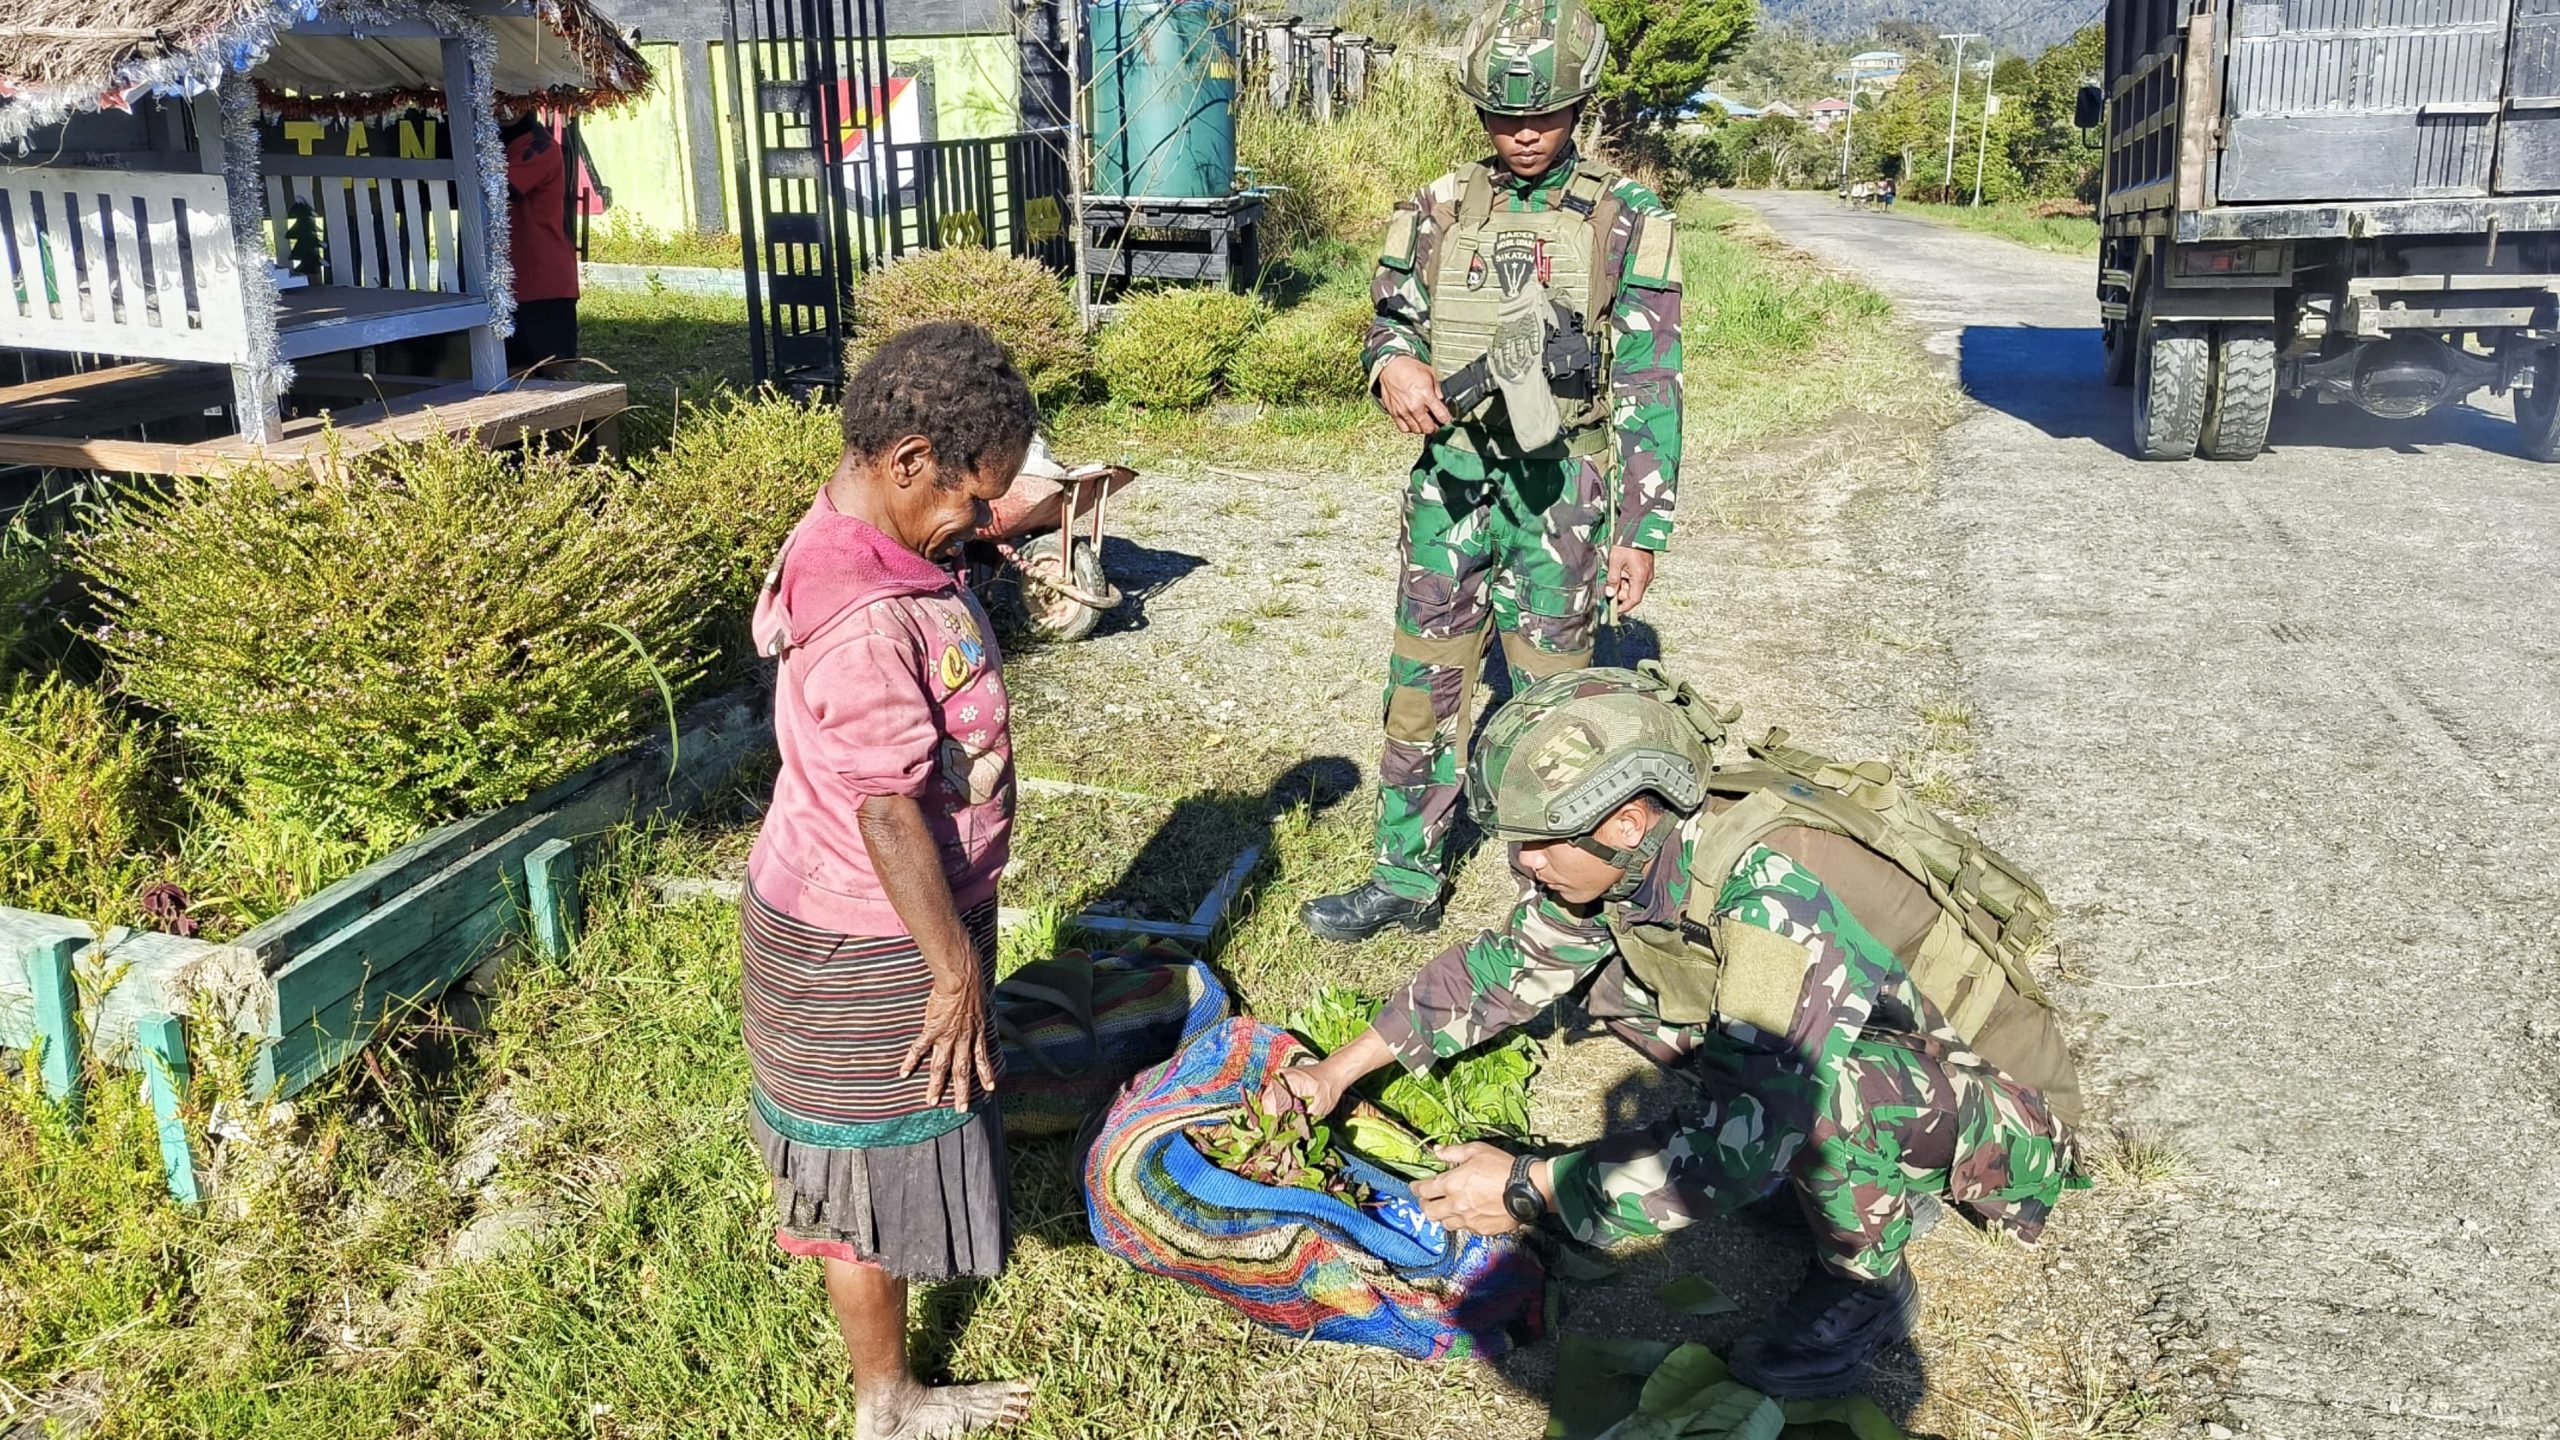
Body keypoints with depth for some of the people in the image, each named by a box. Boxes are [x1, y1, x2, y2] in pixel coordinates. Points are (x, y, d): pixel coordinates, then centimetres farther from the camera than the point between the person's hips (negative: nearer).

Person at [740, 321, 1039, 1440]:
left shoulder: (854, 544, -1)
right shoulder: (865, 617, -34)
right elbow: (889, 812, -29)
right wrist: (955, 969, -20)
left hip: (837, 910, 9)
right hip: (868, 941, -9)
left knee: (854, 1131, 33)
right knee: (881, 1159, 9)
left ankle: (804, 1213, 61)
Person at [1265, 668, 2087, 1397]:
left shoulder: (1775, 893, -37)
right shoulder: (1632, 856, -12)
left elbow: (1757, 1129, -39)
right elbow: (1505, 966, 1)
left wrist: (1529, 1191, -33)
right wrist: (1339, 1070, -2)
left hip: (1989, 1119, -7)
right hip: (1890, 1035, 8)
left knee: (1828, 1084, -38)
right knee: (1616, 979, 0)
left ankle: (1867, 1281, -6)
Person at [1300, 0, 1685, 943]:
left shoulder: (1626, 221, -3)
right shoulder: (1438, 210, 6)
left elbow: (1649, 390, -3)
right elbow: (1391, 320, 14)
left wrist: (1642, 528, -6)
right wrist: (1393, 364, -12)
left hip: (1558, 491, -3)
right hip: (1448, 480, 3)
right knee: (1423, 688, 9)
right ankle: (1405, 882, 22)